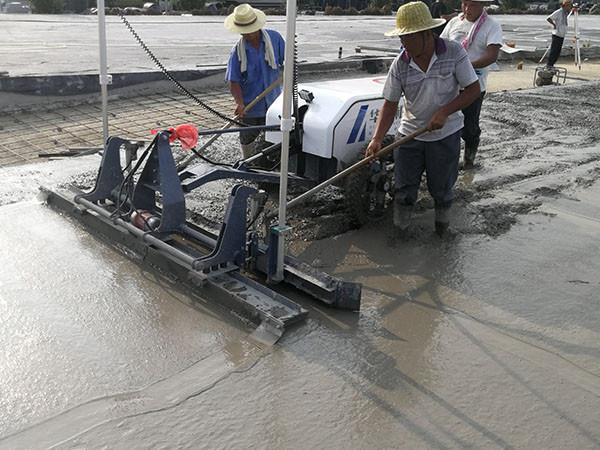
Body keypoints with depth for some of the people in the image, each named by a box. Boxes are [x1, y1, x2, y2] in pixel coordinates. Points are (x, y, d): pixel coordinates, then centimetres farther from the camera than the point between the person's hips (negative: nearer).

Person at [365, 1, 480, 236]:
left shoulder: (454, 53, -14)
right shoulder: (400, 65, -10)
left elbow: (473, 89, -10)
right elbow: (389, 105, -7)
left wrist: (444, 112, -22)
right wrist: (377, 139, -20)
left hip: (446, 134, -1)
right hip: (410, 134, 2)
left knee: (441, 188, 11)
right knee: (404, 189, 5)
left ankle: (442, 225, 38)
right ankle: (399, 232, 23)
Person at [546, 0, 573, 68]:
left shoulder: (565, 13, 15)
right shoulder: (558, 12, -11)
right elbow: (548, 18, -18)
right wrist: (554, 25, -12)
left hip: (562, 35, 8)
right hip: (557, 34, -8)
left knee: (558, 52, 7)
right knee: (554, 50, -8)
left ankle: (552, 64, 12)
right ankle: (549, 65, -5)